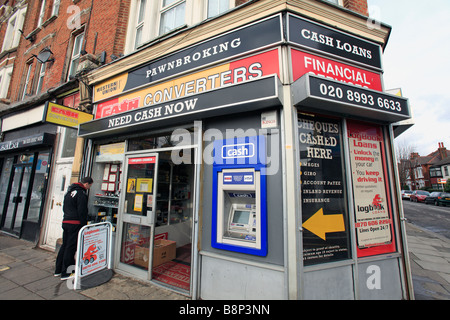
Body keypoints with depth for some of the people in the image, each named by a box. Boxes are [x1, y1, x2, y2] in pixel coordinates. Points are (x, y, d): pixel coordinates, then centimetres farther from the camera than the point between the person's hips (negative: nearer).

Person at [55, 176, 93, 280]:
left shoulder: (69, 191, 15)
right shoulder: (81, 194, -16)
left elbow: (64, 208, 22)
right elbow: (82, 212, -18)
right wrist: (84, 226, -11)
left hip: (65, 222, 9)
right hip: (75, 224, -9)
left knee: (64, 246, 19)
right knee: (71, 248, 0)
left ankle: (58, 270, 29)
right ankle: (65, 273, 9)